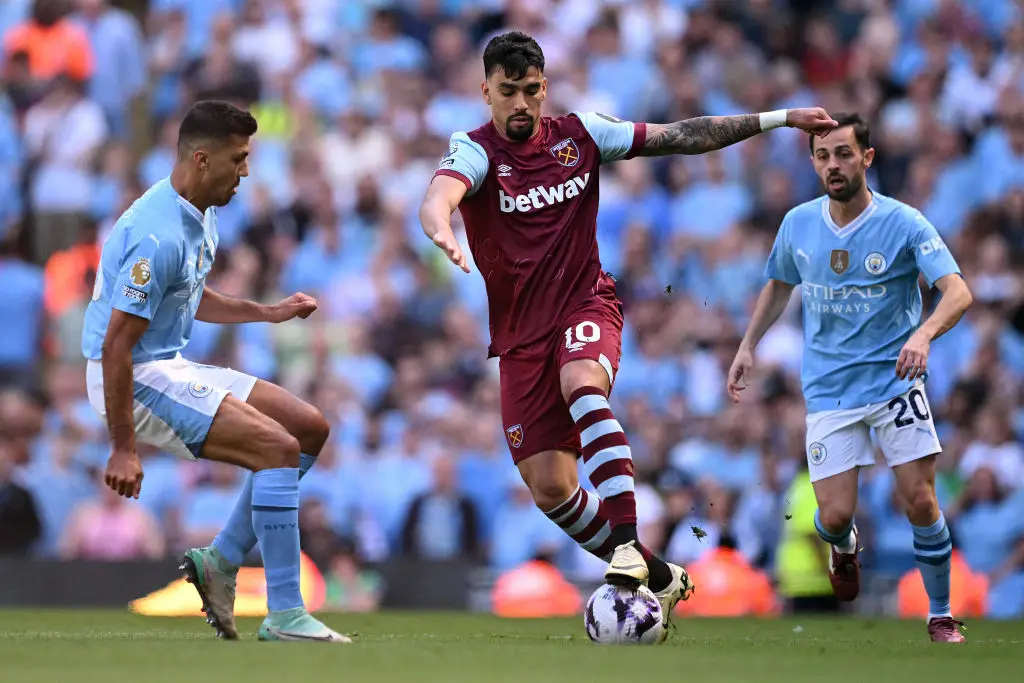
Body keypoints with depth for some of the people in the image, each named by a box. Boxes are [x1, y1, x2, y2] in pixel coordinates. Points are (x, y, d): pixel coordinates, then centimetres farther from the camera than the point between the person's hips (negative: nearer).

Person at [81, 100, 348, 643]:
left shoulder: (200, 216, 8)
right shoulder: (159, 236, -25)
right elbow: (115, 344, -25)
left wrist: (268, 312, 16)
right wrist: (122, 450, -23)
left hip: (173, 366, 10)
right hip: (135, 379, -10)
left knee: (310, 428, 8)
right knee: (278, 447, -21)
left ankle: (221, 559, 10)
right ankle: (284, 614, -19)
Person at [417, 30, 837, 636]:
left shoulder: (579, 135, 3)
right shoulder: (476, 151, -7)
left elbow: (681, 137, 8)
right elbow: (441, 193, -30)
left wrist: (778, 119, 6)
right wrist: (442, 230, -54)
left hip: (585, 305, -1)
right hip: (520, 333, 1)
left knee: (582, 384, -36)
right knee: (550, 488, -4)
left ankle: (625, 542, -42)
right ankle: (656, 576, 14)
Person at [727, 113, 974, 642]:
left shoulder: (902, 222, -11)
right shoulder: (798, 225, 1)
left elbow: (958, 291, -21)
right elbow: (779, 286, 22)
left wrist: (924, 334, -39)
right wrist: (748, 347, 16)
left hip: (895, 379, -2)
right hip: (828, 388, 2)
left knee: (920, 502, -10)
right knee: (835, 514, -6)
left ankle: (941, 617, 9)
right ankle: (844, 546, 33)